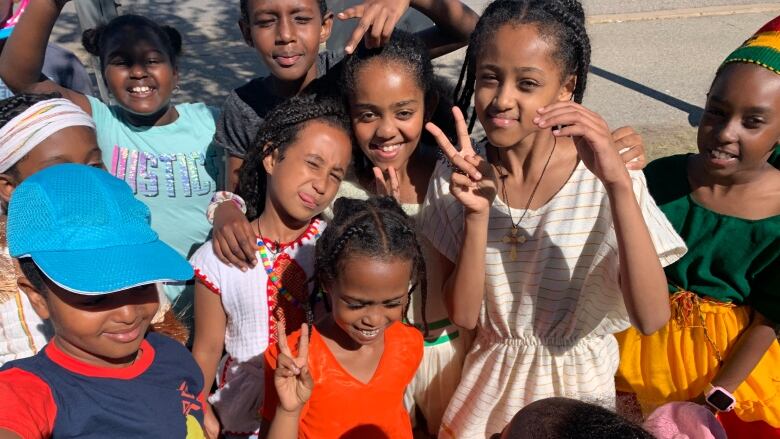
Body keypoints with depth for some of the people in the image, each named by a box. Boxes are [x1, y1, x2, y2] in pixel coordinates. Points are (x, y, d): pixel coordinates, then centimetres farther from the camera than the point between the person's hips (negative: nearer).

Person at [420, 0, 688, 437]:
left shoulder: (604, 177, -18)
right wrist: (477, 215, -28)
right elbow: (463, 314, -13)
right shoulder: (458, 175, -11)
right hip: (490, 380, 2)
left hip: (578, 384, -2)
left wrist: (618, 183, -35)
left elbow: (652, 318, -26)